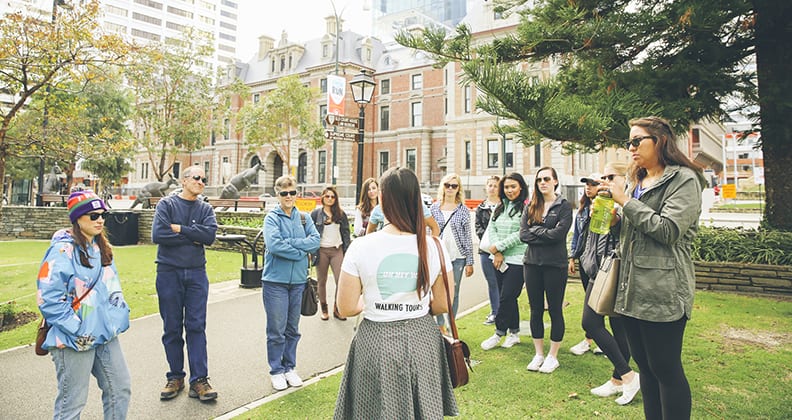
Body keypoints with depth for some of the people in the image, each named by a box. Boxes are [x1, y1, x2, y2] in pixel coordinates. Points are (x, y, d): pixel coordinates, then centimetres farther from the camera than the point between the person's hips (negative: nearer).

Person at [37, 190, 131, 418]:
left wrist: (120, 317, 9)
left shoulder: (102, 248, 9)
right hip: (74, 340, -7)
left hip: (106, 335, 8)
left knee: (121, 388, 14)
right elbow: (48, 298, -19)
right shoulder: (63, 251, -15)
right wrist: (76, 330, -18)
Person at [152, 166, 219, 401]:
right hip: (169, 273, -1)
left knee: (196, 327, 0)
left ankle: (199, 380, 5)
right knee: (172, 328, 7)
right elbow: (158, 235, -15)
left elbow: (210, 235, -10)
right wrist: (192, 238, -9)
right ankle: (175, 377, 21)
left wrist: (180, 229, -12)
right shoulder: (166, 204, 0)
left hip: (197, 273, 2)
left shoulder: (205, 209, 7)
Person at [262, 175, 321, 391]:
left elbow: (316, 241, -6)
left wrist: (289, 242, -15)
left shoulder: (304, 218, 7)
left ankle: (290, 367, 29)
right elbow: (274, 245, -22)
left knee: (293, 329, 15)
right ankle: (276, 371, 19)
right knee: (276, 330, 4)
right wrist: (302, 252, -14)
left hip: (298, 280, 4)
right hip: (275, 280, -4)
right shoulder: (272, 218, -6)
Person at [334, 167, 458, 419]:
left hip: (376, 342, -2)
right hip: (422, 339, 2)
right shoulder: (434, 247, -9)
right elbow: (443, 305, -1)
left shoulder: (361, 247, -14)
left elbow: (346, 309, -9)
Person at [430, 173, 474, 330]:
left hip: (458, 257, 0)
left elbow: (468, 236, 2)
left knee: (453, 293, 8)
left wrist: (470, 262, -2)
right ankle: (440, 325, 14)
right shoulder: (434, 208, 5)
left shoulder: (463, 209, 2)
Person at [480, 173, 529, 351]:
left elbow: (521, 234, -15)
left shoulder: (526, 208, -8)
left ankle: (499, 333, 11)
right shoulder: (499, 207, 12)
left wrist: (498, 247, -11)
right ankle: (514, 333, 25)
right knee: (509, 297, 13)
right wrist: (497, 254, -6)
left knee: (506, 297, -3)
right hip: (499, 260, 6)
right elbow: (492, 229, 7)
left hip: (517, 260, -6)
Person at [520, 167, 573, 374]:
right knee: (536, 310, 11)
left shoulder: (564, 206, -2)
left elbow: (559, 234, -17)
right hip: (532, 263, 4)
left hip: (555, 264, -4)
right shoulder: (531, 207, 9)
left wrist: (535, 230, -7)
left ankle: (553, 356, 20)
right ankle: (538, 354, 24)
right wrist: (545, 235, -13)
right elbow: (523, 234, -3)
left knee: (555, 310, 7)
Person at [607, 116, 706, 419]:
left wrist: (626, 201, -14)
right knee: (644, 364, 16)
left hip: (662, 292, -7)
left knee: (665, 369, 1)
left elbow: (669, 230, -18)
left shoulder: (683, 179, -6)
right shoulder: (634, 181, 16)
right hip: (632, 289, 8)